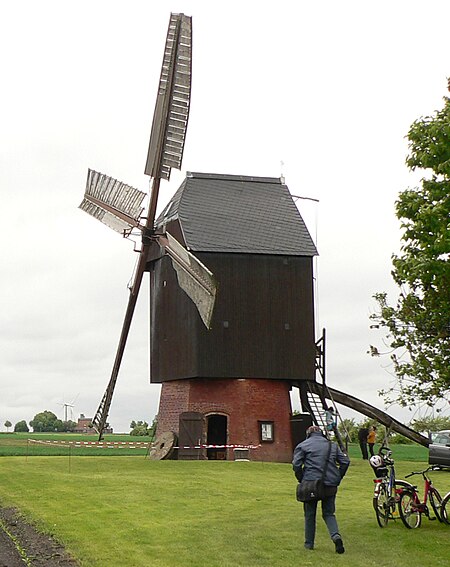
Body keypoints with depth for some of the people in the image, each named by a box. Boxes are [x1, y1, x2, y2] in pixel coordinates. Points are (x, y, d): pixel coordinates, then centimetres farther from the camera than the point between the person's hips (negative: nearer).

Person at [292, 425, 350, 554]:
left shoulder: (302, 445, 4)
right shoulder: (332, 445, 16)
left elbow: (296, 465, -6)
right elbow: (345, 461, 8)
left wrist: (302, 480, 5)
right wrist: (337, 479, 12)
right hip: (331, 485, 3)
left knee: (310, 514, 12)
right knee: (329, 514, 12)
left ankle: (309, 543, 16)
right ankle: (336, 535, -12)